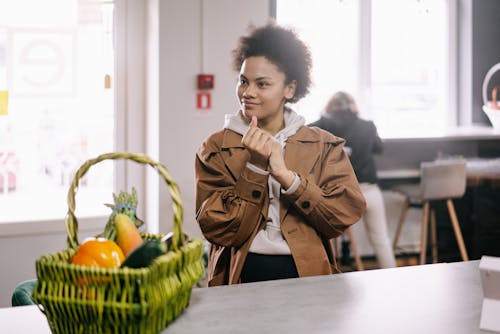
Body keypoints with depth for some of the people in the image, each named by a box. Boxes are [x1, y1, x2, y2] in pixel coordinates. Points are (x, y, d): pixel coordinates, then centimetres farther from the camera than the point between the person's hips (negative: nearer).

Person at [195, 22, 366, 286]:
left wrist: (284, 174, -10)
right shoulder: (215, 148, 7)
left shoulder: (324, 146, 10)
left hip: (307, 275, 1)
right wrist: (254, 169, -9)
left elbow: (347, 214, -3)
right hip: (240, 277, -1)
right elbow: (217, 229, -1)